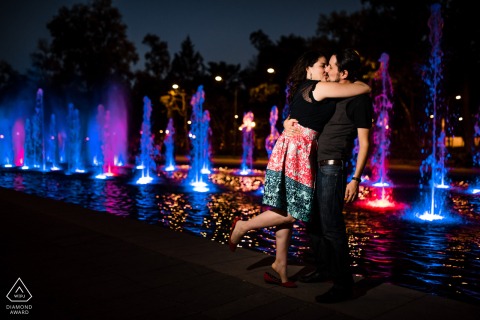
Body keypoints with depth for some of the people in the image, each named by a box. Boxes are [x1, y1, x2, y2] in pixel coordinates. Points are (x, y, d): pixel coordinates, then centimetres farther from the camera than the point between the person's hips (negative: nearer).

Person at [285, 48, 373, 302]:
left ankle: (343, 285, 4)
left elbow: (364, 143, -10)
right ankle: (324, 270, 31)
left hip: (333, 168, -9)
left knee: (331, 227, -7)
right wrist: (288, 122, 3)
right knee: (313, 222, 15)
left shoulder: (359, 98, -8)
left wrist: (356, 179, -16)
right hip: (316, 166, 9)